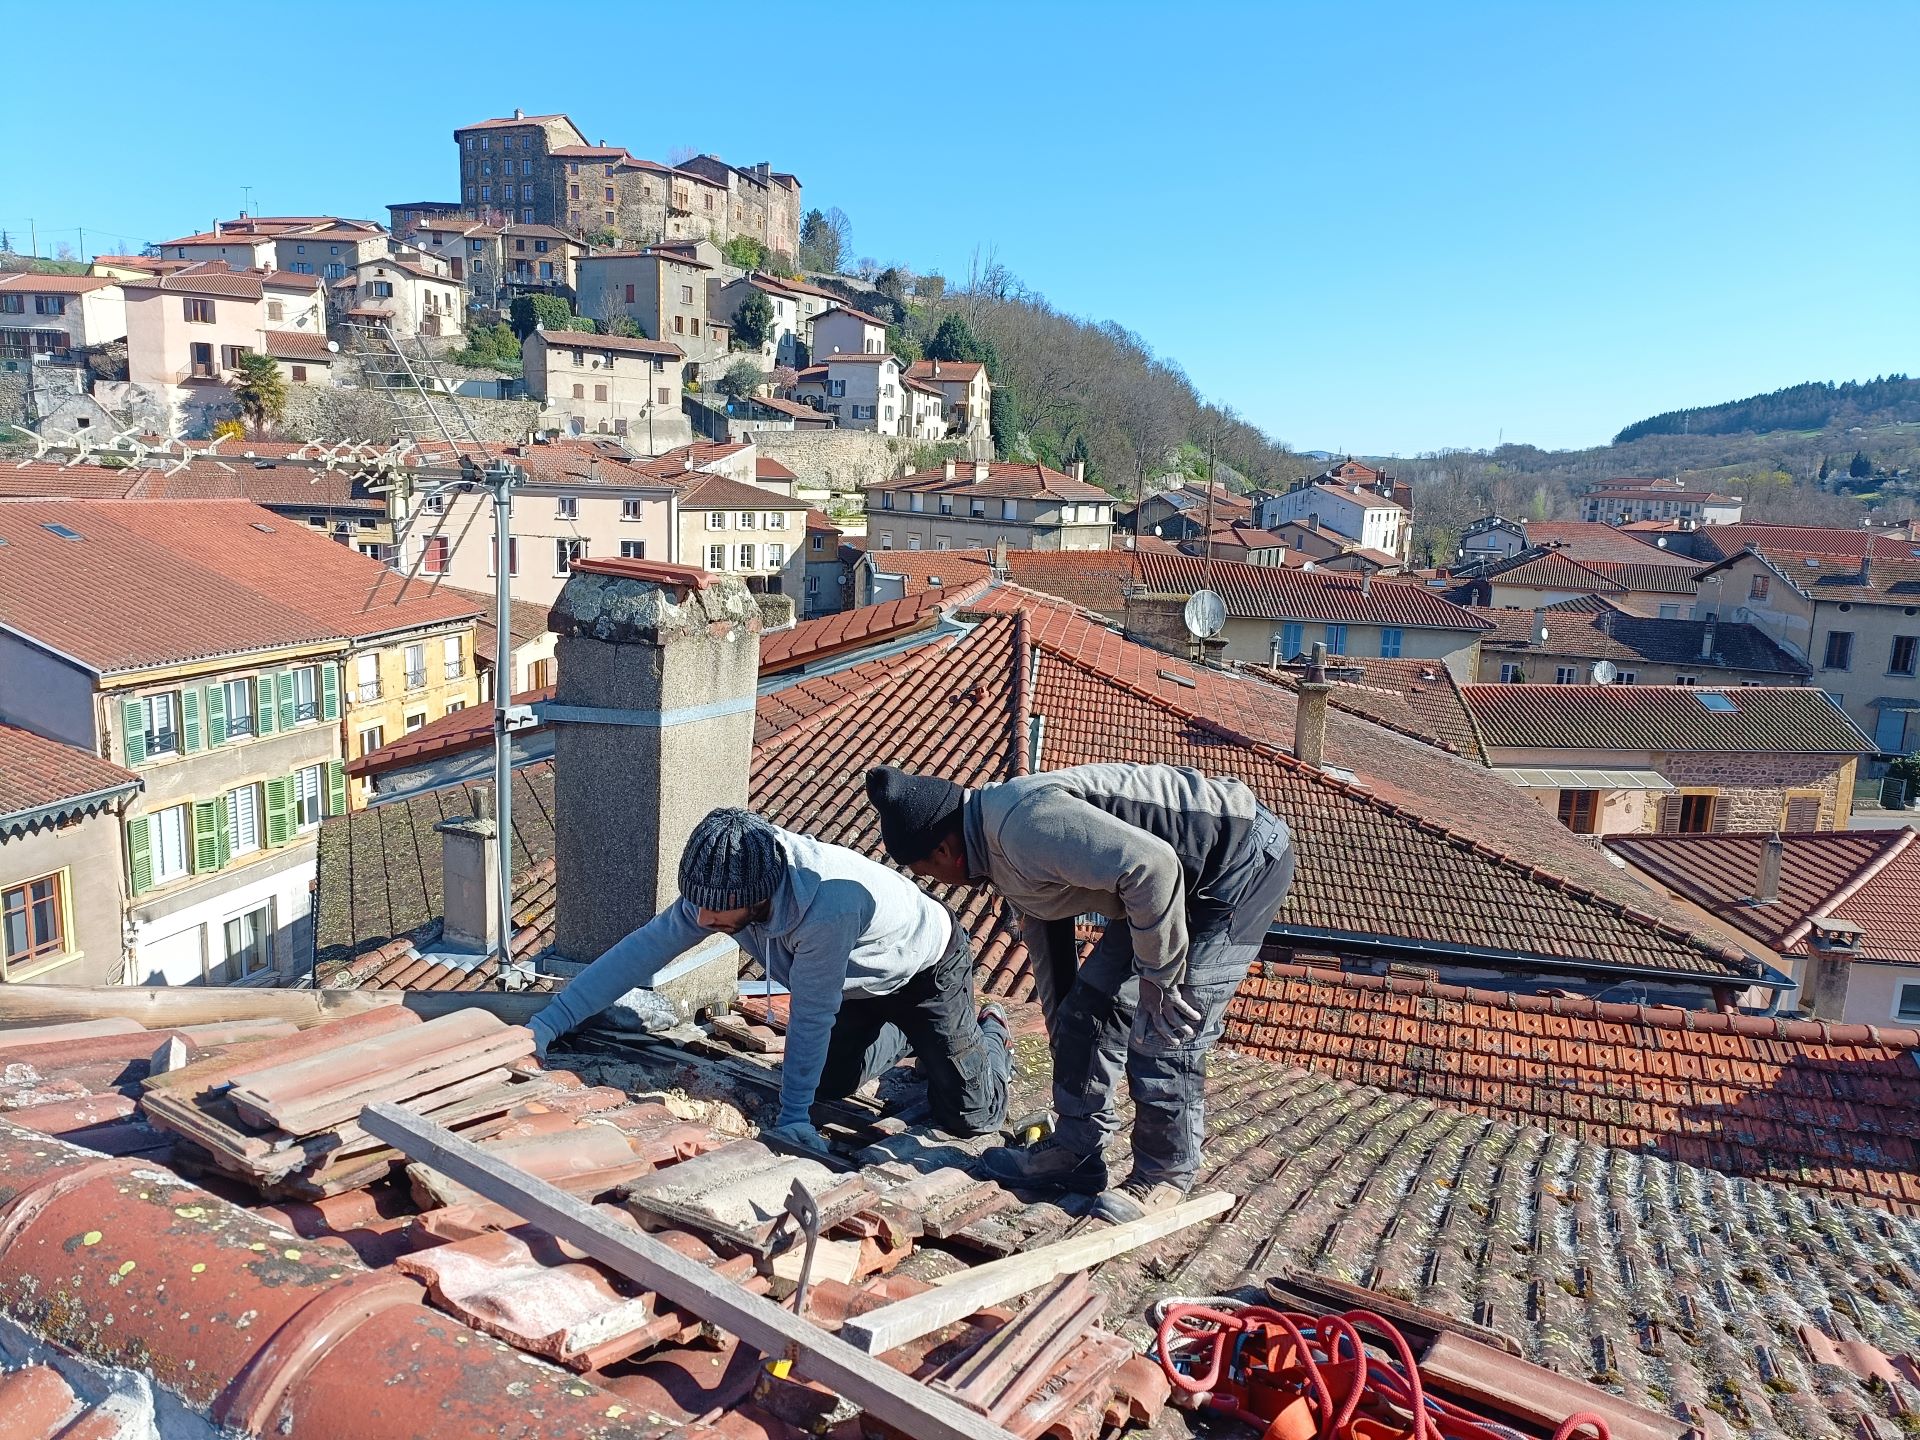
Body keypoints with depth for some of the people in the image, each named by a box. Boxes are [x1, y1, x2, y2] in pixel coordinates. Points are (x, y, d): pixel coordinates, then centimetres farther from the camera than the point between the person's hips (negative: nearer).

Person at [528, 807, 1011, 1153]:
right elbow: (641, 950, -19)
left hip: (929, 966, -6)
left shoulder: (828, 905, -46)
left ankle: (990, 1032, 27)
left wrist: (793, 1117, -25)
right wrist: (547, 1024, -20)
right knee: (827, 1085, 13)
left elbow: (810, 1014, -36)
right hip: (859, 982, 6)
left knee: (966, 1117, -4)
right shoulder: (721, 887, -25)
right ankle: (905, 1037, 39)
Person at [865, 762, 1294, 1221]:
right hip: (1184, 874, 10)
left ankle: (1164, 1178, 11)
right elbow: (1050, 956, 18)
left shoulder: (1024, 823, -27)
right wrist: (1062, 1042, 27)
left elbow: (1151, 864, -35)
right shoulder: (1005, 857, 6)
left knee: (1164, 1035, -8)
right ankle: (1075, 1151, 21)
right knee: (1089, 1006, 9)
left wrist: (1158, 976, -23)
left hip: (1245, 859, -10)